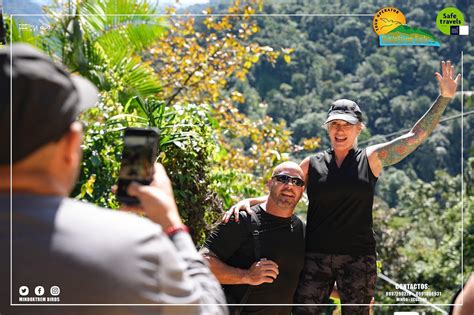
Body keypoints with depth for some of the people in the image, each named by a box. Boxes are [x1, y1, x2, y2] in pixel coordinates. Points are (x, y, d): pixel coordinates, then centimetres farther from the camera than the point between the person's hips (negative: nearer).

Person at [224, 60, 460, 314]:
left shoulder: (371, 159, 4)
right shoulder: (312, 164, 8)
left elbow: (416, 136, 2)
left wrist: (444, 98, -3)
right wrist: (249, 201, -4)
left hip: (358, 258, -1)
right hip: (315, 256, 1)